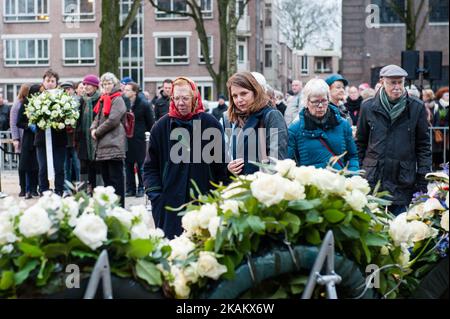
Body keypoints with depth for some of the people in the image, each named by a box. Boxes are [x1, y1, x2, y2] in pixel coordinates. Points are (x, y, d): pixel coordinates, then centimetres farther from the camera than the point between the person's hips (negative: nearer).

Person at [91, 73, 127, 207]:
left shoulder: (118, 100, -6)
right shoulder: (103, 100, 20)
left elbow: (112, 120, -15)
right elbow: (97, 118, 22)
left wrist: (98, 131, -8)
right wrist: (93, 129, 1)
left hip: (113, 145, -9)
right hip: (102, 146, 9)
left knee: (116, 178, -7)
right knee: (106, 178, 13)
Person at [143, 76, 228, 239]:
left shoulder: (210, 124, 1)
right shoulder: (161, 126, 6)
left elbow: (221, 164, 5)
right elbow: (151, 166, 11)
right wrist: (154, 193, 0)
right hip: (170, 202, 1)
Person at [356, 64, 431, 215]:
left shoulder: (417, 108, 1)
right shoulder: (368, 107, 4)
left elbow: (423, 146, 4)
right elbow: (360, 143, 11)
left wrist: (423, 181, 0)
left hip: (402, 182, -1)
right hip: (372, 179, 1)